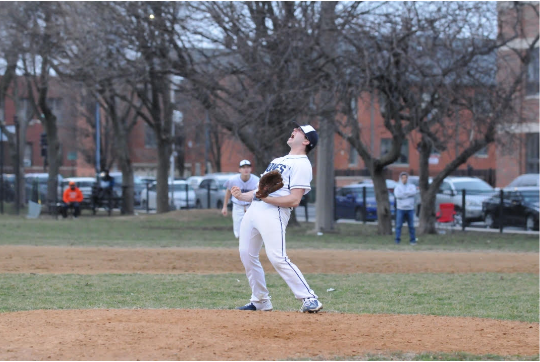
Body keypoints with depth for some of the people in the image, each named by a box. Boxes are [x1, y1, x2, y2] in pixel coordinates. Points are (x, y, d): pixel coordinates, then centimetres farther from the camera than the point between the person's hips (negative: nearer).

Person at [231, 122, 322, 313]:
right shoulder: (278, 160, 25)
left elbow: (294, 200, -15)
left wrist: (266, 198, -23)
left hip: (274, 212, -10)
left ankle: (309, 299, -18)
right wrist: (242, 196, 10)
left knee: (278, 258, -20)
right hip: (254, 209, 10)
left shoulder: (302, 165, -5)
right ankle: (260, 301, 17)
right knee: (247, 254, 7)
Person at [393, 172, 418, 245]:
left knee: (411, 225, 4)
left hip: (410, 209, 1)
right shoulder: (397, 187, 4)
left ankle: (413, 240, 10)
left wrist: (403, 193, -14)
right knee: (398, 225, -5)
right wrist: (408, 194, -10)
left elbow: (414, 192, -16)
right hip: (400, 209, -1)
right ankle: (397, 240, -3)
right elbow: (397, 195, -16)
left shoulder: (412, 186, 7)